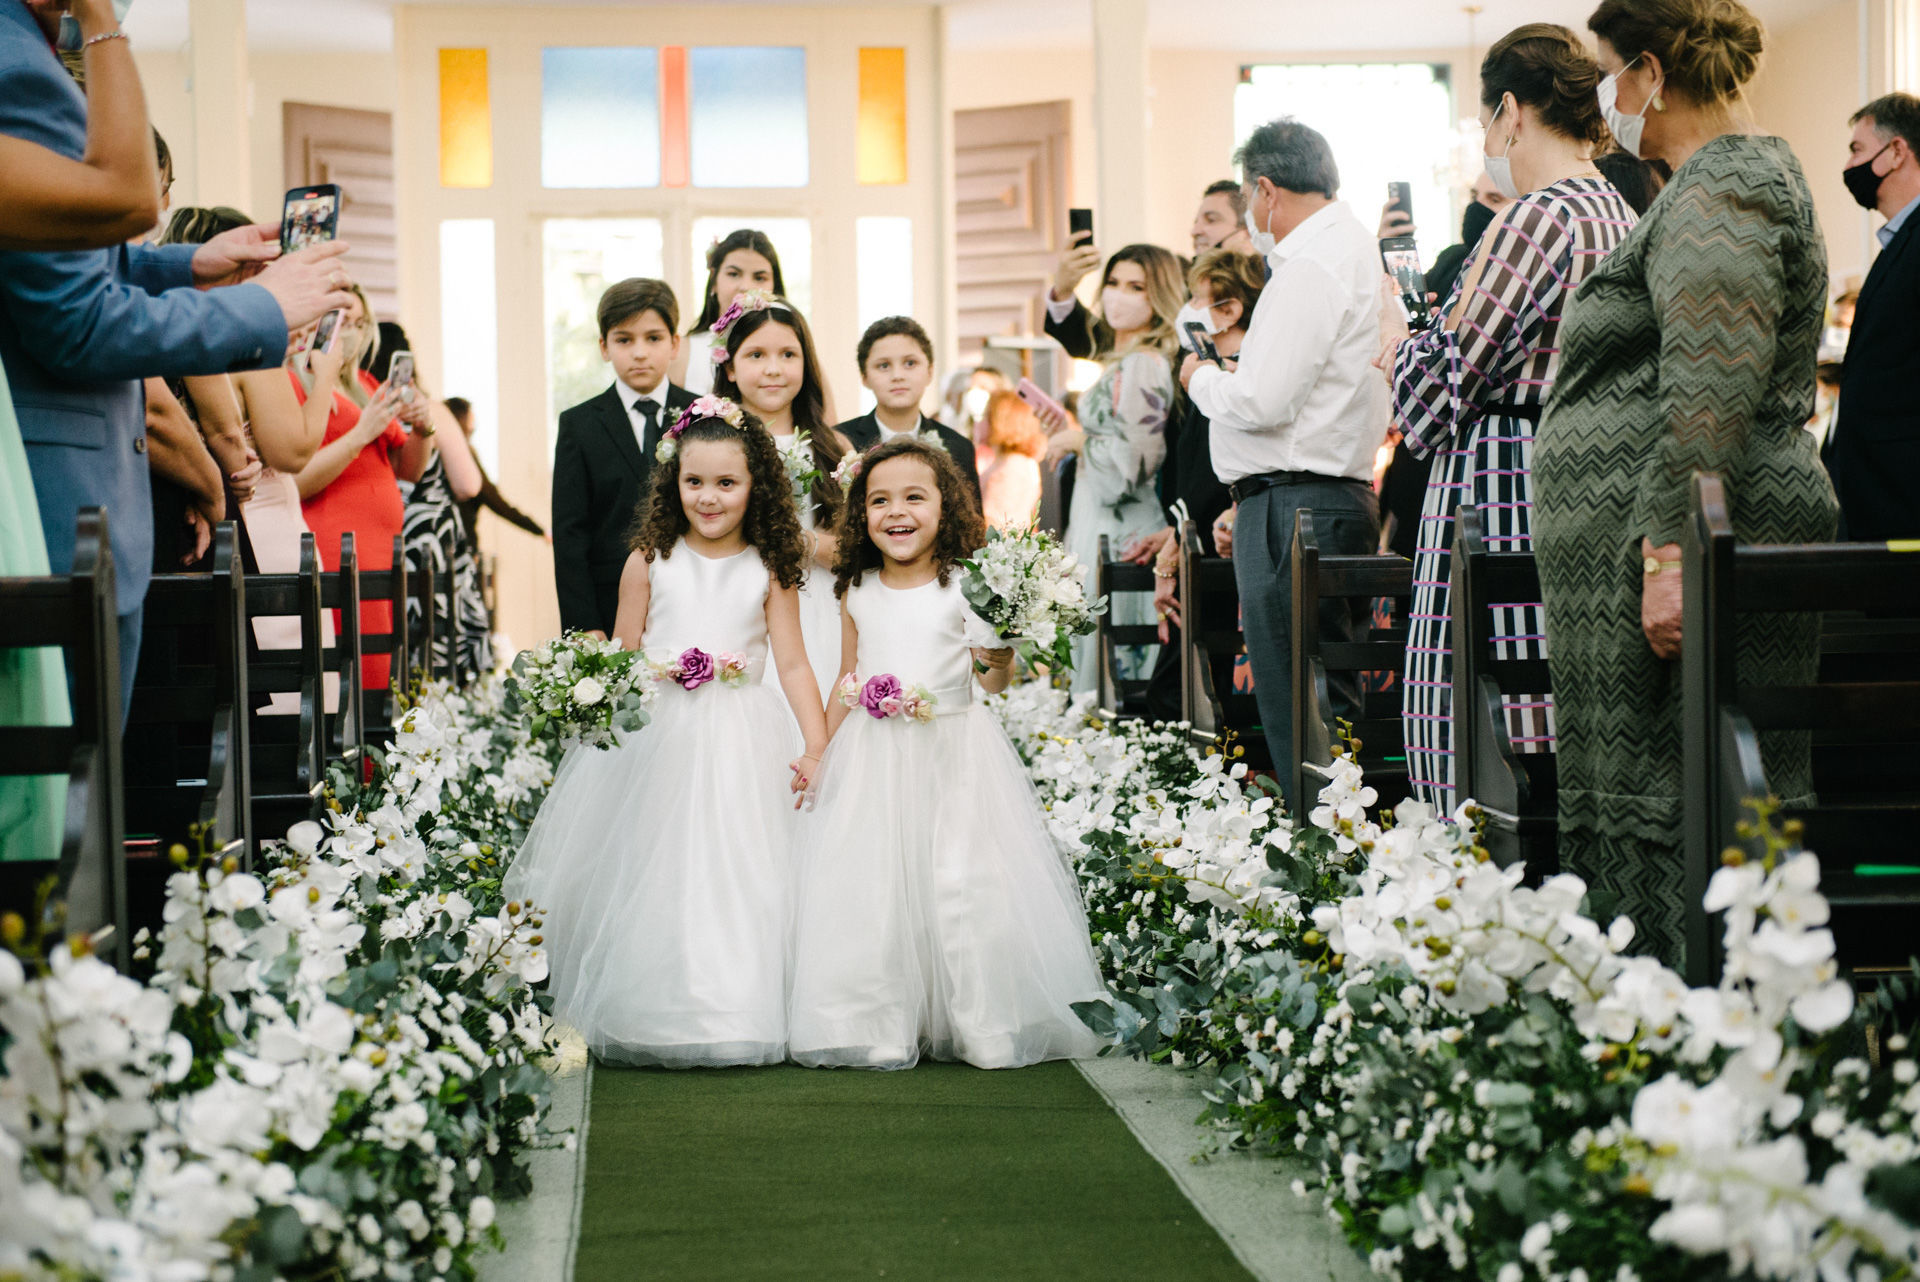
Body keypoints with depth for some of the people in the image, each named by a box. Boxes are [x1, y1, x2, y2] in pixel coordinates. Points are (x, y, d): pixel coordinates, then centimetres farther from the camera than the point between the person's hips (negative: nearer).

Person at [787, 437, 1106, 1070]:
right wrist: (821, 754, 16)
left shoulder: (964, 589, -5)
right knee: (869, 892, 1)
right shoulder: (857, 594, 7)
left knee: (962, 885, -7)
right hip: (872, 759, 3)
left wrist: (1002, 657, -25)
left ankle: (985, 1025, 6)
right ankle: (879, 1028, 12)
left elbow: (995, 682, -5)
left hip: (952, 752, -3)